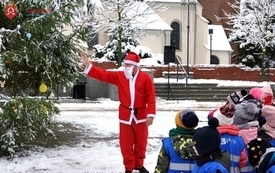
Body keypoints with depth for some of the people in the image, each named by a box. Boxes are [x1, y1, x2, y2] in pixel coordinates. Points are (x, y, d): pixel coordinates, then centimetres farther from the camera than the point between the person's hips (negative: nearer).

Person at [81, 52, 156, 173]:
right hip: (125, 116, 1)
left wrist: (150, 114, -13)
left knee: (141, 142, 11)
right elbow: (103, 74, -2)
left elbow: (151, 98, -8)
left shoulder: (145, 78, -6)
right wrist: (88, 65, -12)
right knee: (126, 144, 3)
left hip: (140, 116, -1)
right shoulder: (119, 76, 1)